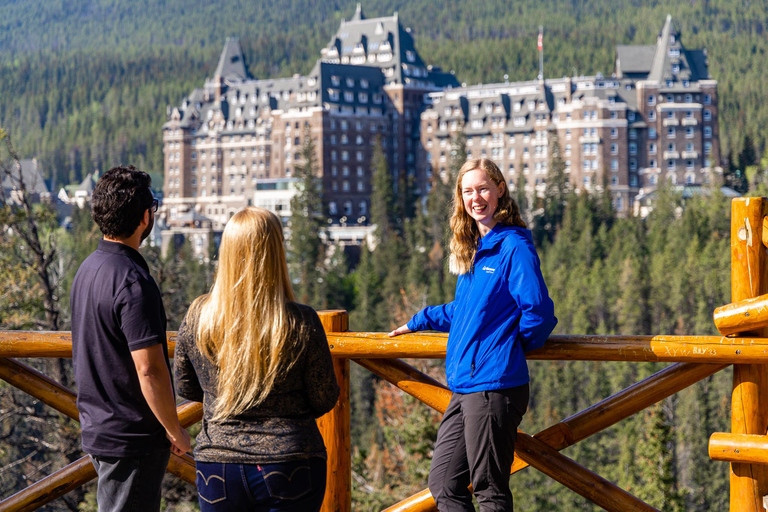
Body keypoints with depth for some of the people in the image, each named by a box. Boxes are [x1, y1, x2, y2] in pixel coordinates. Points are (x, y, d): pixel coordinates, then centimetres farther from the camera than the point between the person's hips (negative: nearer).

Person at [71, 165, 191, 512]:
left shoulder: (88, 268, 8)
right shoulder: (133, 282, -22)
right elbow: (149, 369, -24)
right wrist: (175, 431, -12)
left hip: (96, 428, 9)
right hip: (131, 438, -9)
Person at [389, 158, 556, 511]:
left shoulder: (514, 247, -10)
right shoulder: (472, 249, 17)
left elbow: (538, 310, -16)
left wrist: (513, 346, -1)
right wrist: (418, 322, 35)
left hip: (495, 386, -9)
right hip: (463, 388, 9)